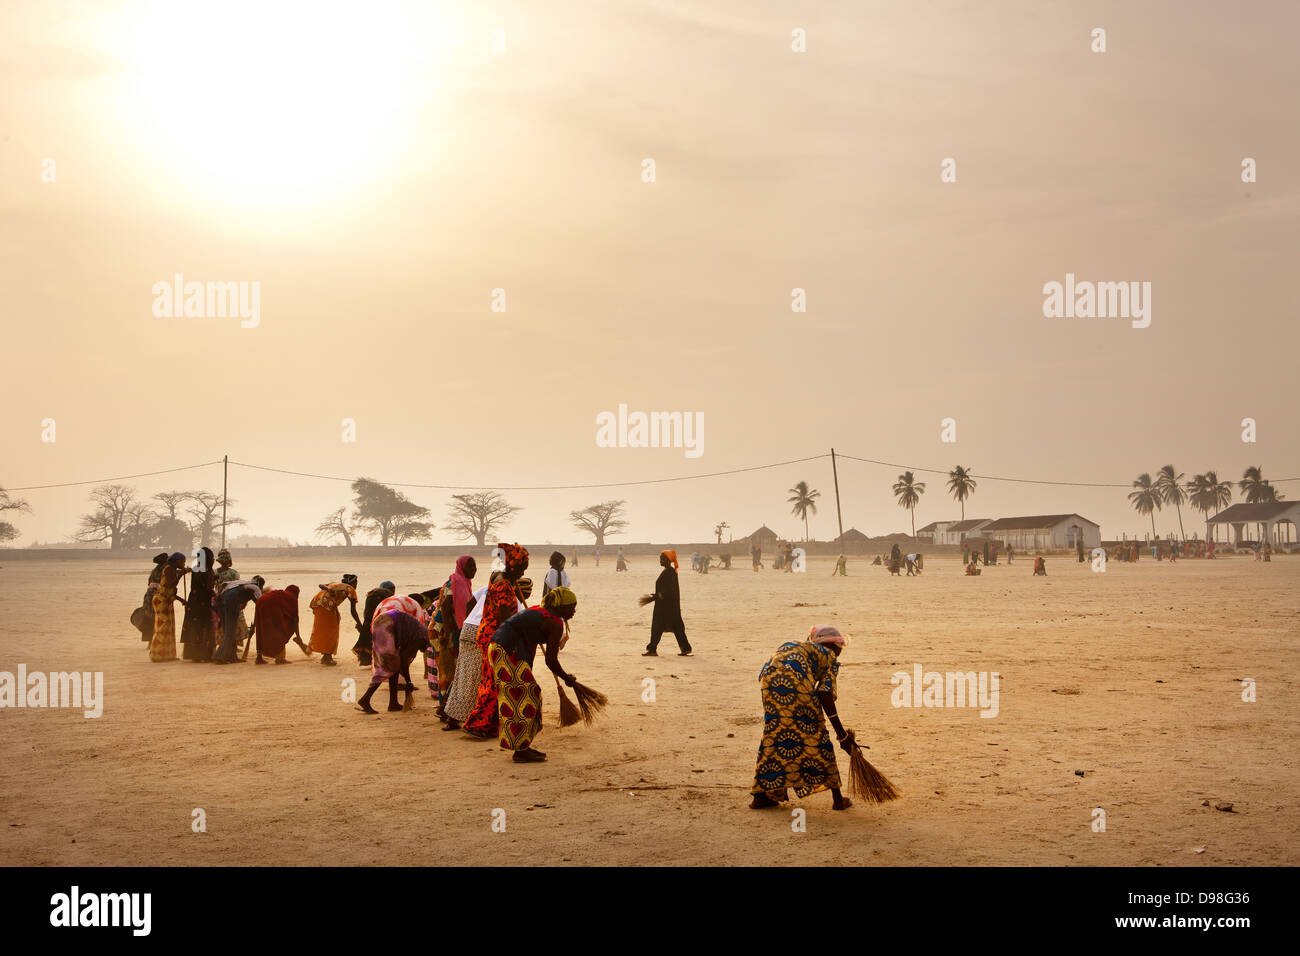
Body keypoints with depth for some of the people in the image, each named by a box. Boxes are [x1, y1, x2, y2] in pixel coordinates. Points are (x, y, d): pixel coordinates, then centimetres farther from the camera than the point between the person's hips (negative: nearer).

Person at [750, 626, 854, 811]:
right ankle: (837, 798, 18)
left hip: (768, 679, 5)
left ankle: (761, 795, 19)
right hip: (796, 681, -5)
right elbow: (825, 695, 6)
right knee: (815, 734, 10)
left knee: (773, 734, 19)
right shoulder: (829, 657, 22)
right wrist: (842, 734, 8)